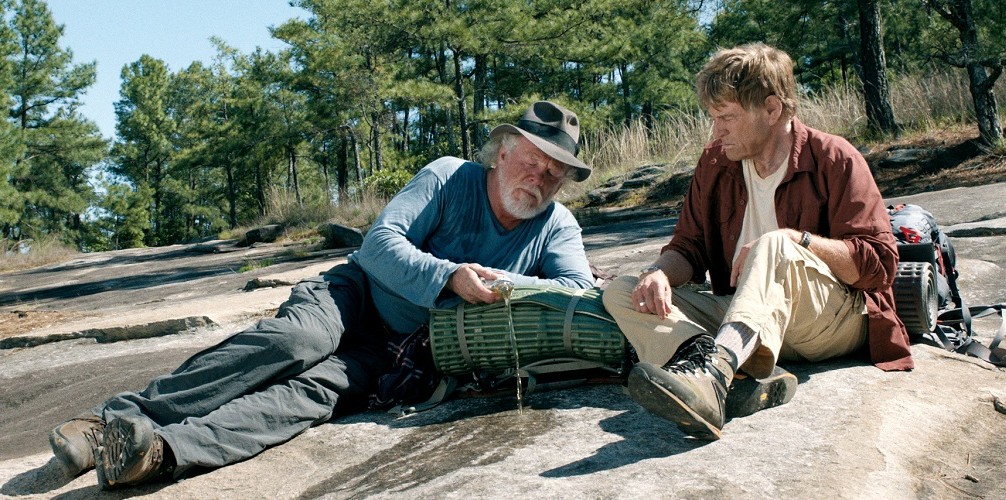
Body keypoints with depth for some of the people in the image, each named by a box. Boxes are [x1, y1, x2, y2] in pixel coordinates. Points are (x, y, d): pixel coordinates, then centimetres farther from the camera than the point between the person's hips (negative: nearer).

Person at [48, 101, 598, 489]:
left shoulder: (557, 227, 4)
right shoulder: (450, 178, -4)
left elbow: (581, 292, -9)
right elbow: (380, 241, -12)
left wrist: (509, 285, -25)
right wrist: (448, 277, -29)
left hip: (402, 352, 1)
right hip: (359, 295, -1)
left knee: (319, 389, -29)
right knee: (295, 340, -34)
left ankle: (162, 450, -51)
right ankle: (118, 417, -36)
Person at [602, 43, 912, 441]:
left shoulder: (833, 159, -3)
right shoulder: (715, 163, 11)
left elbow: (880, 263, -9)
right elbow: (689, 247, 11)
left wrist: (796, 241, -23)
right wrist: (660, 273, -13)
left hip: (837, 321, -5)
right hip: (744, 315, 6)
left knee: (774, 246, -36)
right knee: (620, 292, -13)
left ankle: (713, 368, -60)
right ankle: (752, 374, -39)